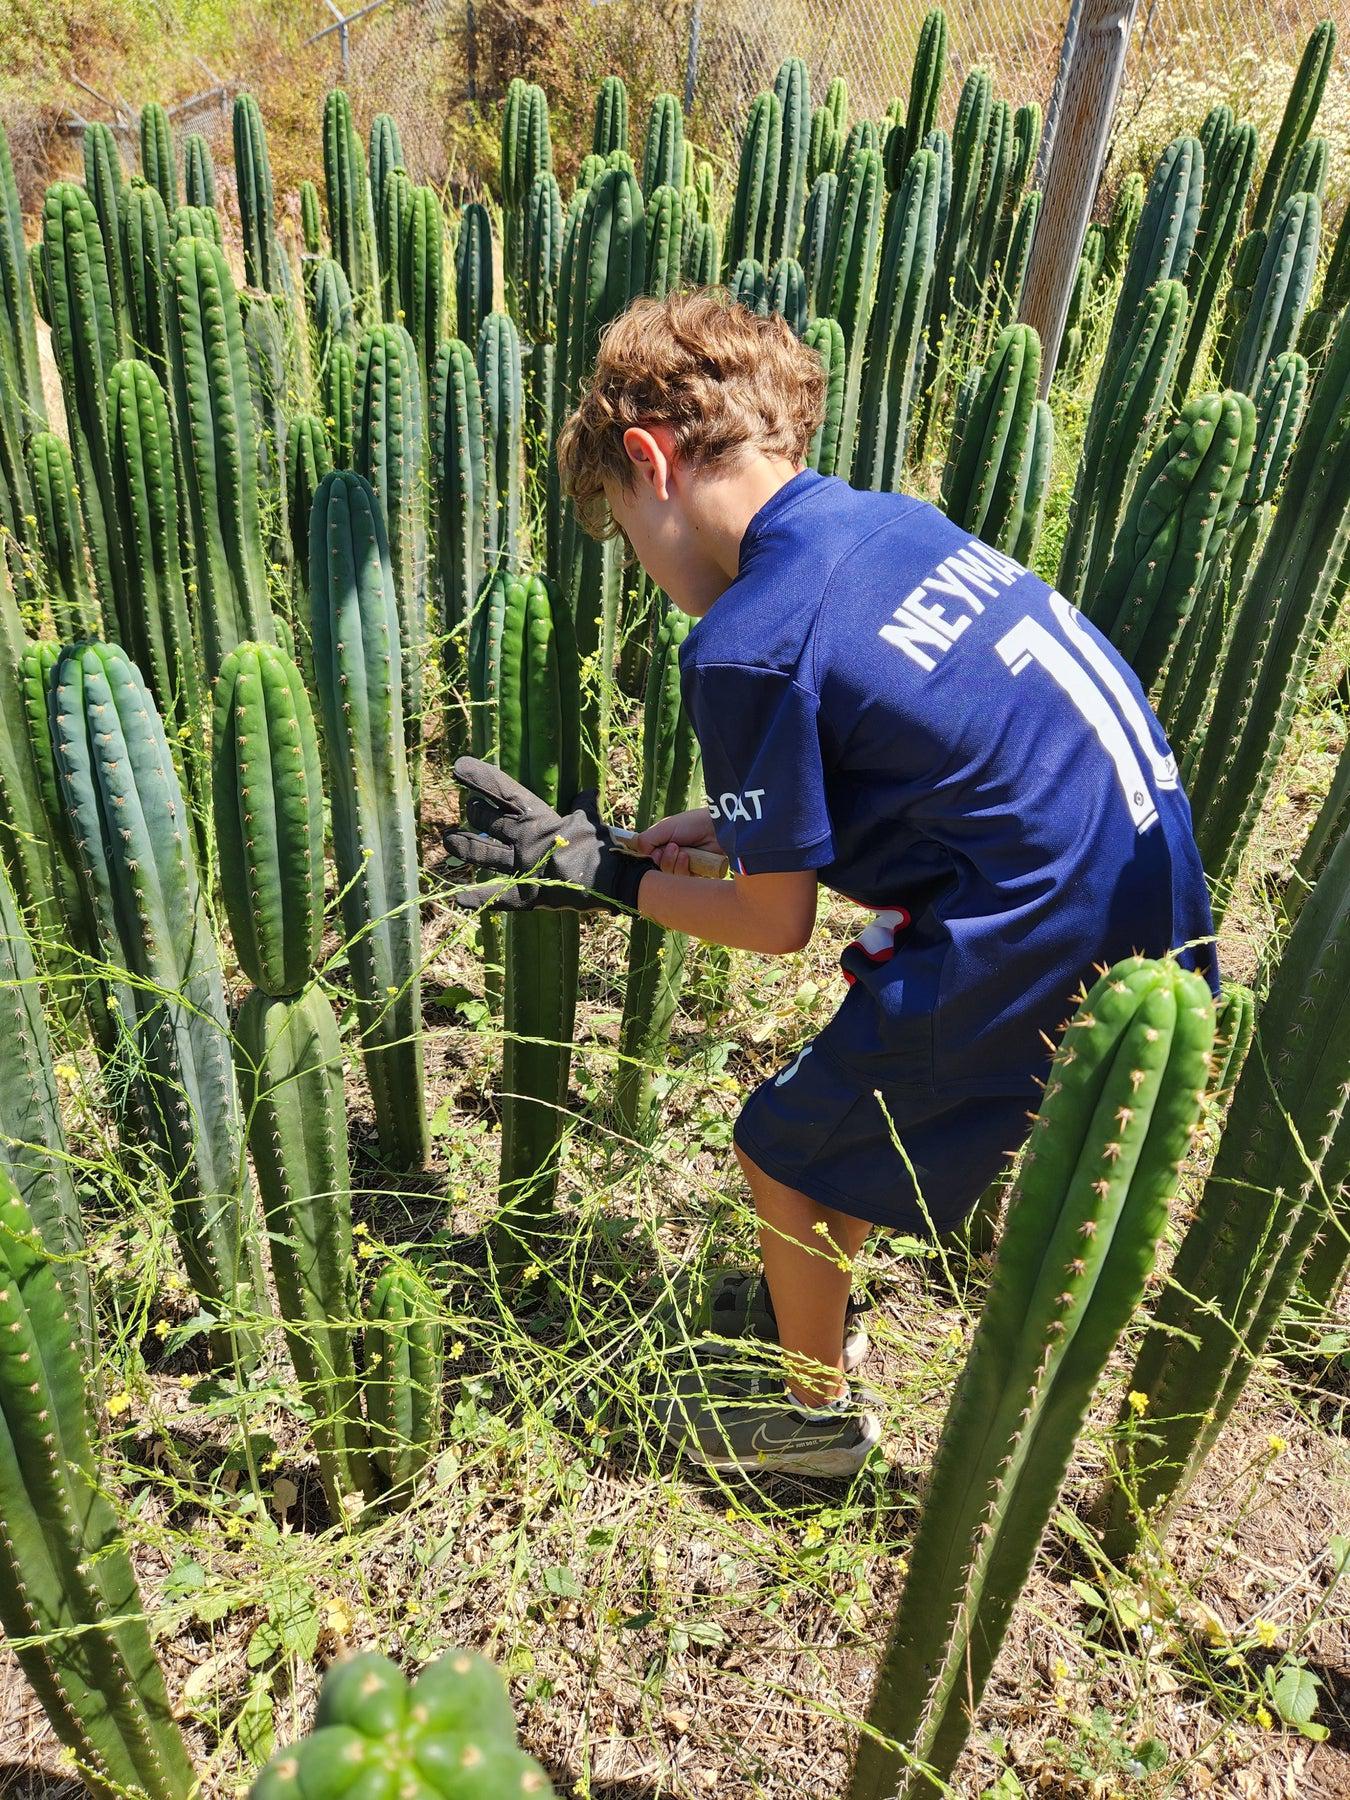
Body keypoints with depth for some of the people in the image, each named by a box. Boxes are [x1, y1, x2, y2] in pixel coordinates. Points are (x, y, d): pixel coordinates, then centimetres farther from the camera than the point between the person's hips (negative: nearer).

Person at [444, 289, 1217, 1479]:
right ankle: (814, 1309, 51)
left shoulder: (748, 646, -19)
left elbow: (777, 922, -8)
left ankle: (814, 1411, 38)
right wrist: (720, 824, 13)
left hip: (1045, 952, -9)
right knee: (860, 1089, 27)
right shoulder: (894, 520, 7)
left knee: (791, 1152, 12)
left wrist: (600, 874, 4)